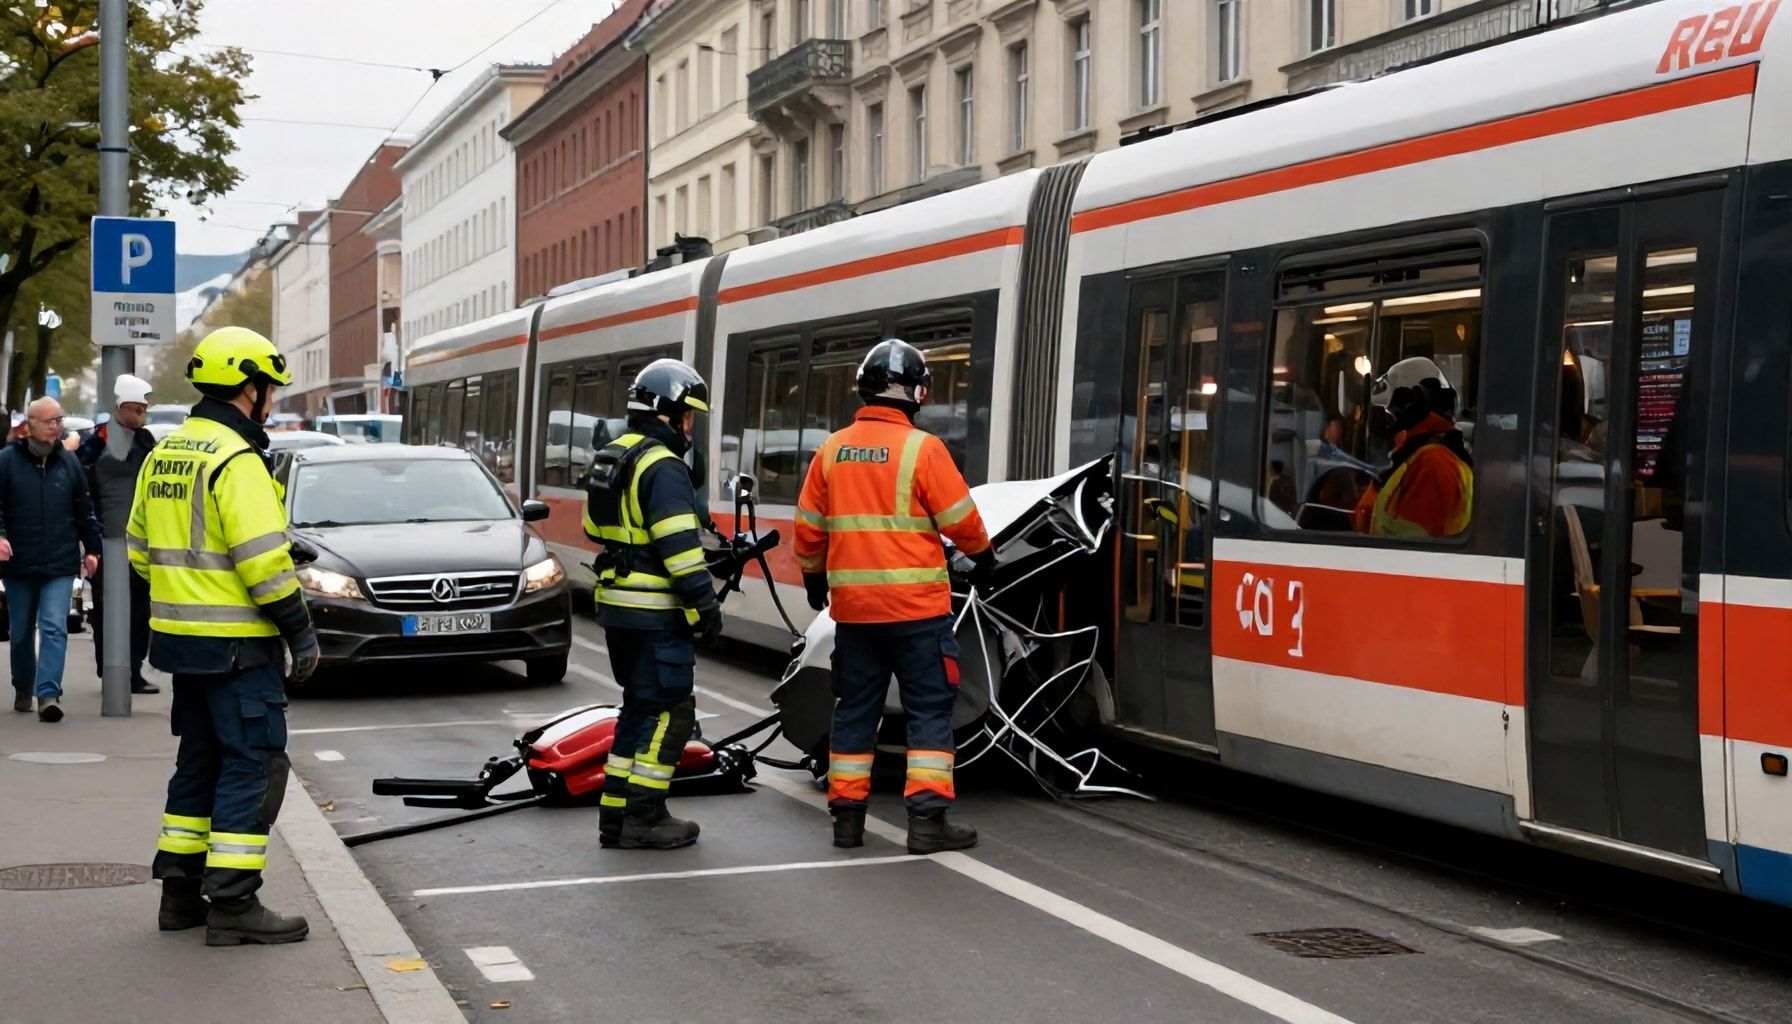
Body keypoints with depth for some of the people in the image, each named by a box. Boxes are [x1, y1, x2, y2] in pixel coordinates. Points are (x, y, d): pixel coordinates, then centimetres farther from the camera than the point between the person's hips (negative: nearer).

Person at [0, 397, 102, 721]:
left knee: (54, 628, -11)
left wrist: (91, 548, 11)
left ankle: (48, 694, -15)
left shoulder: (69, 461, 5)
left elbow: (83, 510, 12)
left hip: (61, 565, 0)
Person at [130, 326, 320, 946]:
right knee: (253, 765, -4)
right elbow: (263, 559, -21)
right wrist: (301, 632, -14)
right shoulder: (237, 460, -16)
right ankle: (232, 904, -5)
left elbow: (140, 547, 17)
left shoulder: (164, 455, 12)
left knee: (200, 759, 17)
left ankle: (180, 892, 21)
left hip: (180, 636, 9)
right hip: (235, 642, -9)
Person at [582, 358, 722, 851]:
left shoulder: (611, 460, 15)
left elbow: (597, 530, 22)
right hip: (656, 612, -10)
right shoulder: (664, 467, -16)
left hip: (618, 606, 10)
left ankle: (616, 812, 17)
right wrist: (705, 604, -17)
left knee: (640, 708, 16)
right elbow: (678, 545, -22)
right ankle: (644, 817, -4)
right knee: (669, 711, -4)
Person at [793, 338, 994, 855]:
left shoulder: (832, 449, 4)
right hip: (916, 604, -5)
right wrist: (984, 554, 14)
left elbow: (808, 526, 10)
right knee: (930, 709, 2)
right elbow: (960, 520, -6)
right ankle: (927, 818, -2)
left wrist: (813, 574, 26)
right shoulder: (921, 448, -11)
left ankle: (847, 814, 17)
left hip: (853, 605, 5)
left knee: (855, 708, 13)